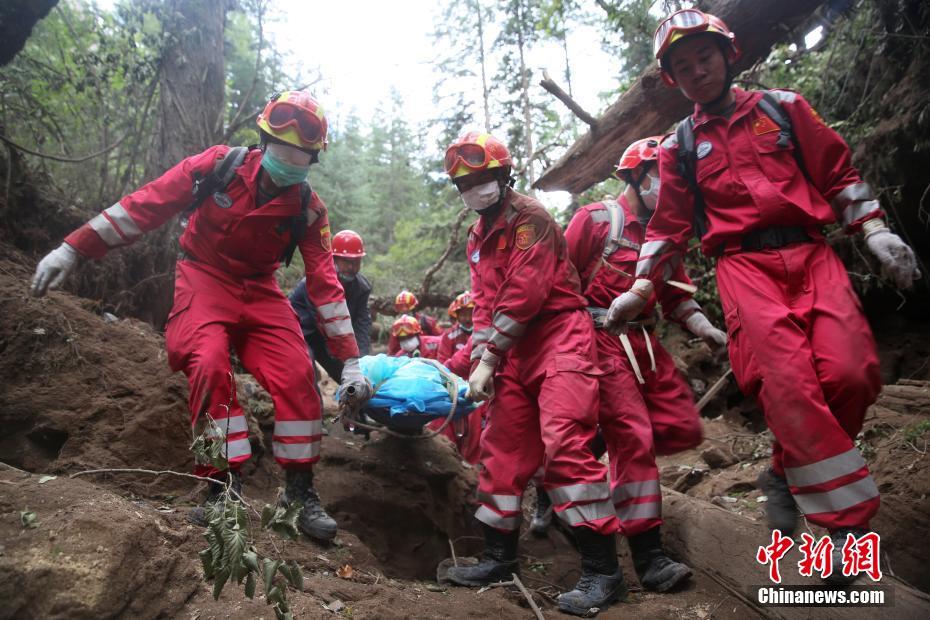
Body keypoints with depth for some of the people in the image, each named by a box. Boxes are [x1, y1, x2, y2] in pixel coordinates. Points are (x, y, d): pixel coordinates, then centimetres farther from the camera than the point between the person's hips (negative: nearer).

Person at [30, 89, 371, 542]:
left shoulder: (308, 209, -10)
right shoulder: (220, 165, -14)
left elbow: (324, 282, -10)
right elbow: (147, 204, -11)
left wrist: (350, 359, -13)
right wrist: (73, 249, -13)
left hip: (259, 291, 2)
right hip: (204, 280, -1)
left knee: (296, 376, -15)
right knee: (210, 367, -26)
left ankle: (300, 491, -2)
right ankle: (224, 487, -15)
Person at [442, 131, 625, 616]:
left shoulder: (529, 218, -8)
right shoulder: (479, 236, 18)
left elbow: (522, 295, -16)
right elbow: (484, 304, 12)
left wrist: (488, 358, -13)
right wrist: (480, 362, -1)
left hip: (560, 340, -8)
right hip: (517, 351, 9)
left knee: (564, 444, -19)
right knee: (501, 448, 9)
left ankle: (603, 570, -9)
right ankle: (500, 557, 23)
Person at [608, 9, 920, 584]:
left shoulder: (784, 106, 16)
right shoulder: (680, 148, 15)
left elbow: (838, 173, 15)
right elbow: (670, 225, 15)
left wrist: (875, 229, 2)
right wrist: (641, 288, 7)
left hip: (811, 253, 2)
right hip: (744, 266, -1)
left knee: (851, 373, -18)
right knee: (789, 382, -20)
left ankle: (788, 473, 7)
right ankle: (847, 520, -11)